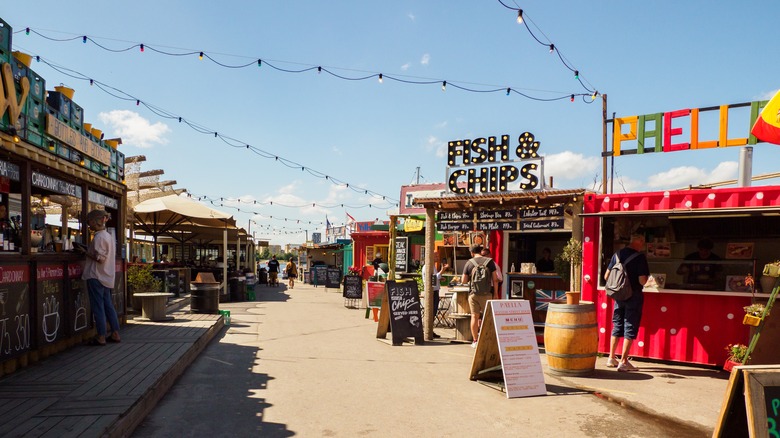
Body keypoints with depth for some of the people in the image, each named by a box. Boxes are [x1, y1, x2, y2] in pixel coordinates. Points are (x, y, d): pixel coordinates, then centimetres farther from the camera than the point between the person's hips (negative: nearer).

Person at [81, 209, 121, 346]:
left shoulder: (98, 237, -15)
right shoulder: (108, 236, 12)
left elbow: (100, 258, -21)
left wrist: (86, 253, -9)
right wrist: (88, 251, 15)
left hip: (96, 276, -9)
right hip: (107, 276, 9)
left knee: (98, 306, -2)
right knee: (108, 305, 12)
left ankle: (101, 337, 3)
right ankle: (115, 334, 15)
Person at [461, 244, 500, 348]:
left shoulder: (469, 263, 1)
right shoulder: (490, 261, 0)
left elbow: (463, 281, 1)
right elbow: (495, 279, -1)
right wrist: (495, 293, 5)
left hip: (473, 293, 0)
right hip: (486, 293, 0)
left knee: (474, 316, 5)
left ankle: (475, 341, 8)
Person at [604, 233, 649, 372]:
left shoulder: (617, 254, 3)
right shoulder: (640, 257, -13)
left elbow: (606, 276, 5)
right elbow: (642, 281, -17)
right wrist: (647, 277, 5)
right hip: (634, 296, -5)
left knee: (617, 326, 15)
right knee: (630, 328, 1)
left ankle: (611, 358, 21)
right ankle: (623, 362, 2)